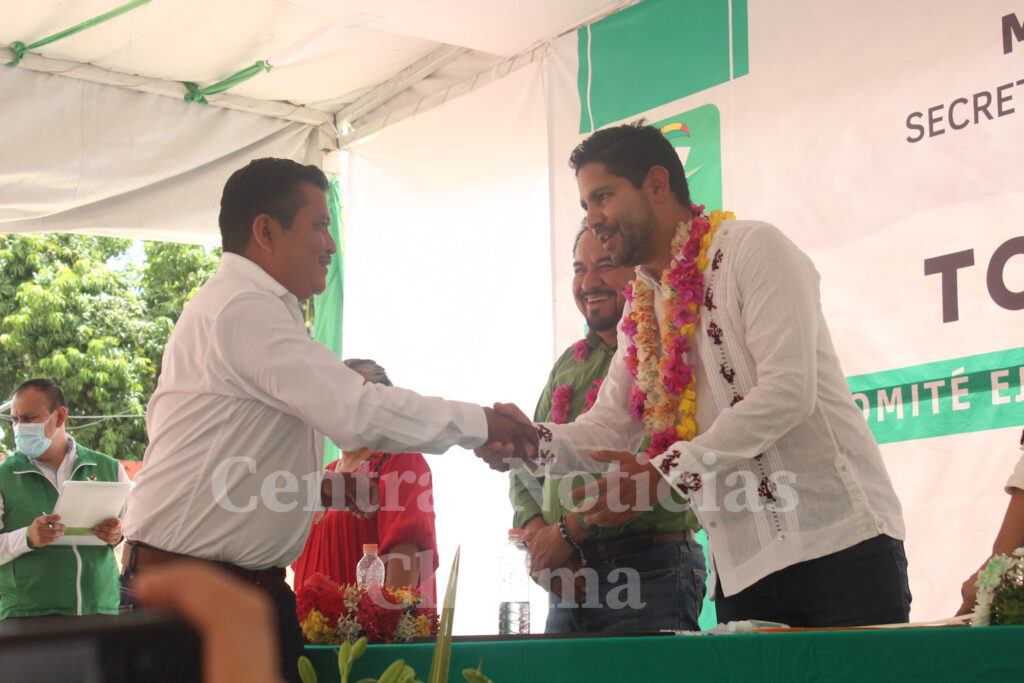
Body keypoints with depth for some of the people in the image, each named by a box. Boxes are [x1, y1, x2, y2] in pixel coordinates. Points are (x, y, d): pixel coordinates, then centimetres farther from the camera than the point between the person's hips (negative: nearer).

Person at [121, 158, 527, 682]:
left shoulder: (248, 309, 19)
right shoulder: (243, 309, -16)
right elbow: (360, 413, -23)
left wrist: (317, 488, 11)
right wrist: (479, 423, -13)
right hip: (191, 583, -10)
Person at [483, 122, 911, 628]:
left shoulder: (752, 248, -5)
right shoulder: (641, 307, 18)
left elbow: (787, 392, -16)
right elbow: (607, 427, 12)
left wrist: (663, 473, -19)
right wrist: (535, 441, -10)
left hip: (841, 537, -6)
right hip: (742, 564, 6)